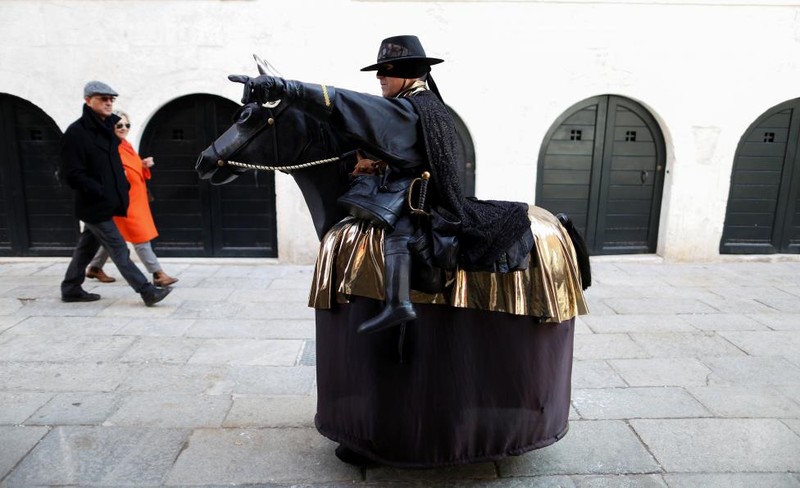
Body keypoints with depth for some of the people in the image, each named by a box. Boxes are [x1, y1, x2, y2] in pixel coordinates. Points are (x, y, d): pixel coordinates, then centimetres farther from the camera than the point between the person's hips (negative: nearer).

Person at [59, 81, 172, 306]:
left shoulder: (109, 127, 9)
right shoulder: (76, 133, -15)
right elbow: (73, 175, -18)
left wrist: (123, 186, 12)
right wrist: (101, 192, -19)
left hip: (106, 203, 8)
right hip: (95, 205, -8)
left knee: (87, 247, 17)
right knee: (119, 250, -5)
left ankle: (71, 289, 31)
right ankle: (148, 291, -4)